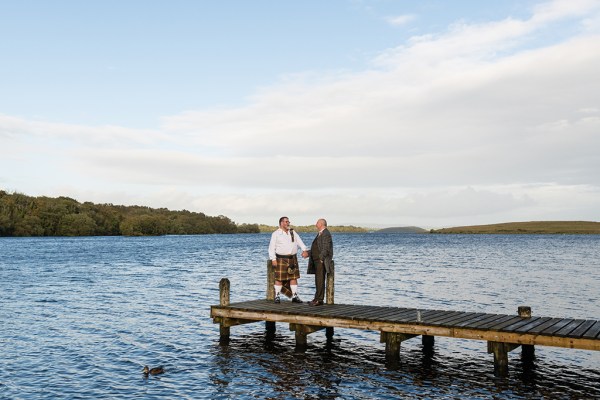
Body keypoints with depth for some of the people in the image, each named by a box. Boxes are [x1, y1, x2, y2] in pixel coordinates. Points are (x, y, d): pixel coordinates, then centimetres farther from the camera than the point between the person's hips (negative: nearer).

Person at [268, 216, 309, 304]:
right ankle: (277, 296, 9)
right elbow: (271, 248, -3)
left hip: (293, 259, 4)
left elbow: (300, 242, 5)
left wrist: (304, 250, -12)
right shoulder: (276, 234, 0)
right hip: (281, 259, -4)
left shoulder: (293, 233, 13)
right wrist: (273, 259, -11)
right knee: (279, 278, -2)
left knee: (293, 277, 5)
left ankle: (295, 296, 12)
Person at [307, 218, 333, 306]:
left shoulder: (326, 234, -13)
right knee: (318, 280, 12)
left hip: (321, 261, -10)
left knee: (320, 280, -9)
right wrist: (308, 253, 17)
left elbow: (326, 248, -21)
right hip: (317, 260, 10)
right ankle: (318, 299, 18)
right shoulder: (320, 234, 19)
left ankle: (319, 300, -7)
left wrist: (321, 258, -22)